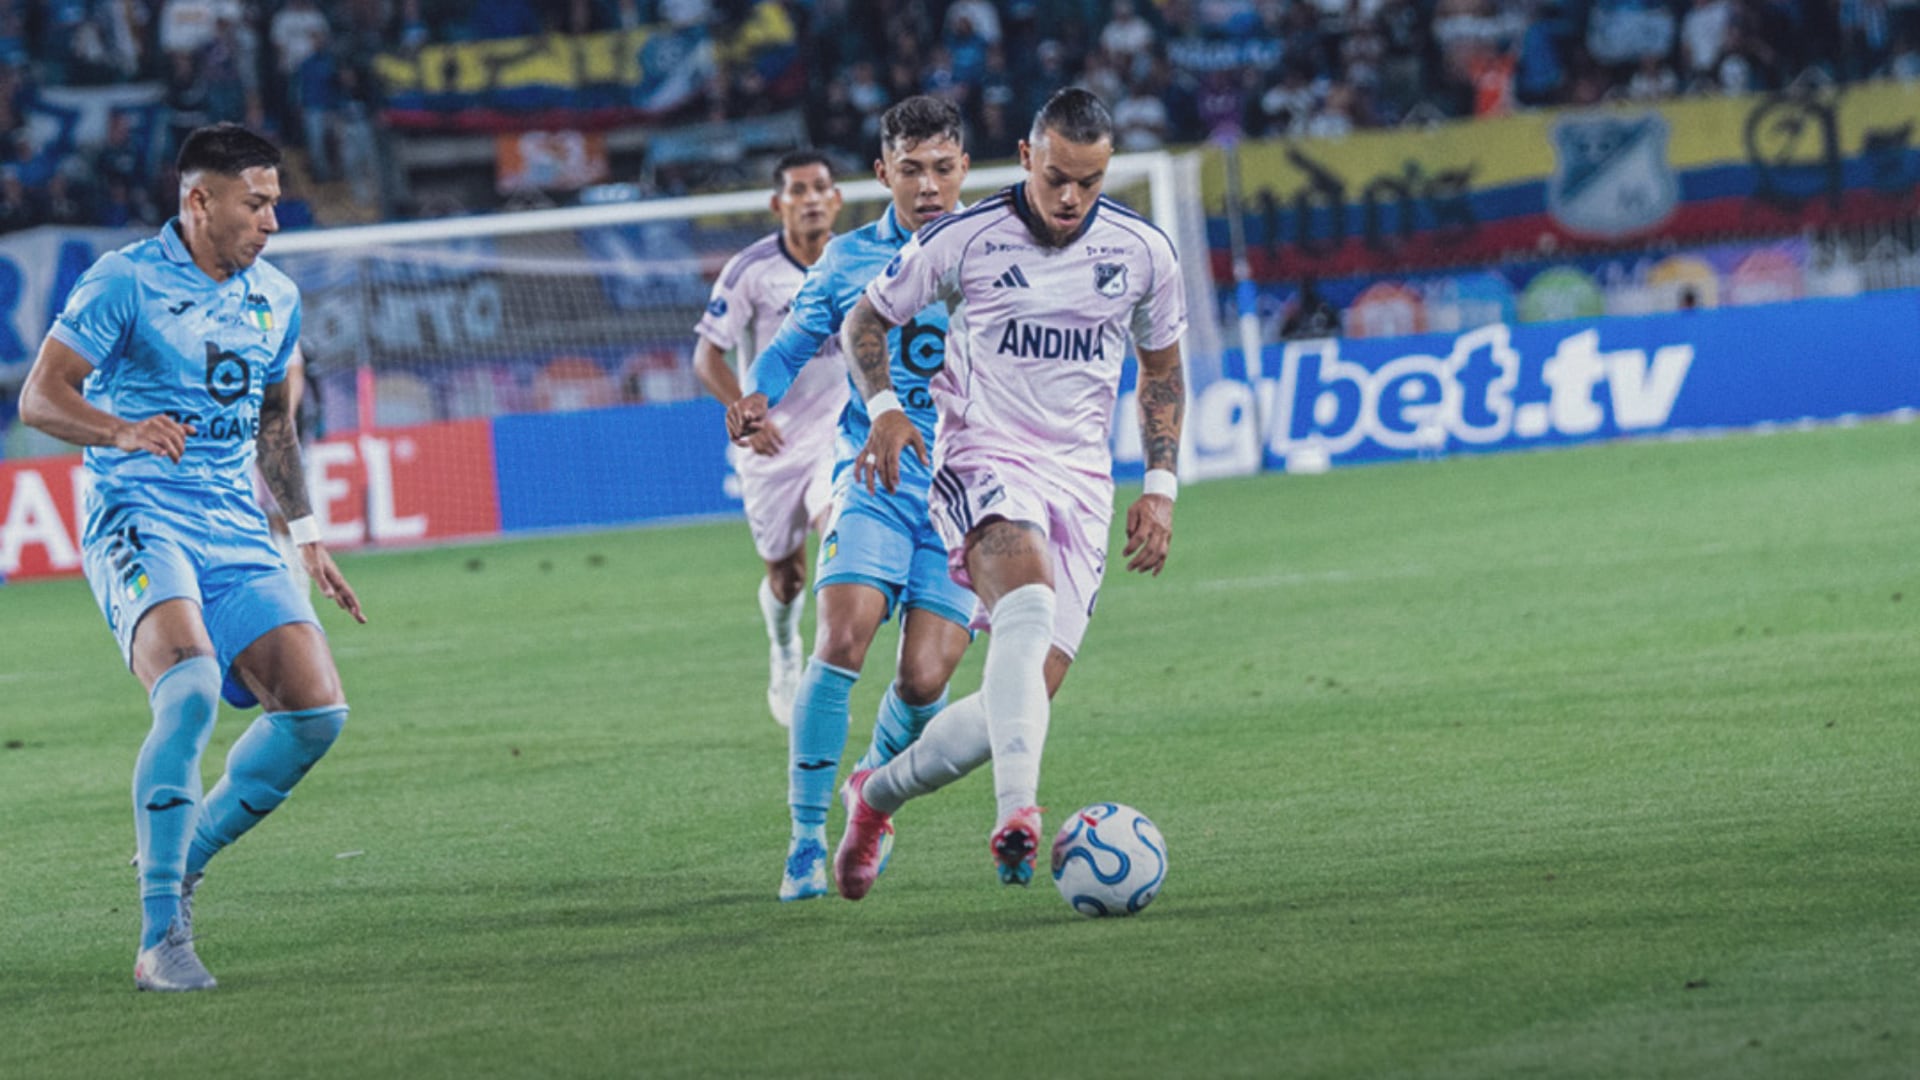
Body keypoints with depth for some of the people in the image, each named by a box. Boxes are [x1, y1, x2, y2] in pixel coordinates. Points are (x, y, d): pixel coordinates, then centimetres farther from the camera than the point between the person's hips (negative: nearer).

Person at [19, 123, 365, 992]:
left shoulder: (276, 299, 14)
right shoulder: (124, 282, -5)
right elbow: (40, 397, -9)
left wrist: (307, 537, 22)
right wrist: (124, 430, -28)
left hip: (235, 529, 7)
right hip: (139, 520, -7)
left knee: (316, 712, -8)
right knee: (191, 685, -30)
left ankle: (179, 862, 14)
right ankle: (161, 937, -28)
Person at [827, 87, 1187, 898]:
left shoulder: (1142, 252, 3)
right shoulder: (964, 240, -5)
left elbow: (1161, 367, 19)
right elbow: (866, 320, 9)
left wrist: (1160, 487, 9)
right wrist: (883, 409, -9)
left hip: (1081, 481, 4)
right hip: (982, 462, -4)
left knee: (1031, 689, -5)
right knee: (1029, 606, -36)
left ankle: (877, 794, 20)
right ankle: (1017, 813, -49)